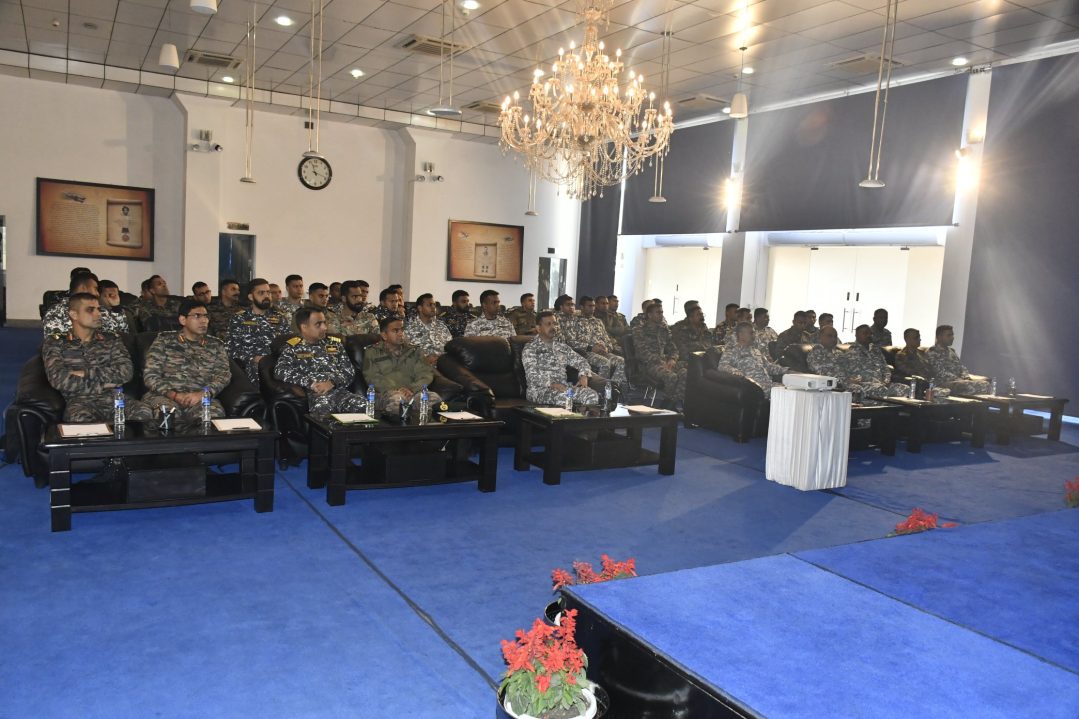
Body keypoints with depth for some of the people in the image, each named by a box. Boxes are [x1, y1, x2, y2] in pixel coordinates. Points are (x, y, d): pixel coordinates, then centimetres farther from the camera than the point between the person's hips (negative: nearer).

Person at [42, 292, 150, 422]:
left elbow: (126, 371, 2)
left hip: (113, 398, 2)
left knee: (142, 412, -32)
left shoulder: (111, 340, 18)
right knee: (80, 418, -39)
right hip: (79, 402, -2)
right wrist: (103, 383, -4)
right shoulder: (55, 342, 11)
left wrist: (86, 373, -6)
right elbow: (58, 379, -5)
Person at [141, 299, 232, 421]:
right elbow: (150, 375, 4)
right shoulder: (164, 341, 12)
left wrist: (202, 394, -15)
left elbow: (224, 375, 4)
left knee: (214, 414, -34)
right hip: (166, 396, -1)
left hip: (201, 398, 1)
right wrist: (174, 395, -13)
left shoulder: (216, 345, 17)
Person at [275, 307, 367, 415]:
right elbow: (281, 371, -3)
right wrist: (310, 383, -14)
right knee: (323, 406, -39)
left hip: (339, 390, 3)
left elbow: (349, 370, 13)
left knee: (362, 404, -29)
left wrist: (332, 382, -8)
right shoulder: (292, 348, 13)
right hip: (313, 394, -3)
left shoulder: (335, 344, 23)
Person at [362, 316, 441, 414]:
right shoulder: (372, 352, 13)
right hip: (387, 392, -2)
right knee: (396, 399, -40)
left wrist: (413, 388, -12)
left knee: (434, 398, -30)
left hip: (414, 391, 3)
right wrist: (396, 389, -17)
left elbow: (426, 373, 9)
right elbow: (372, 378, 0)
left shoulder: (413, 351, 22)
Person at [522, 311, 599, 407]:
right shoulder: (530, 348, 1)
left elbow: (580, 361, 22)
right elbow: (531, 375, -11)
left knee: (592, 395, -20)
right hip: (539, 390, -6)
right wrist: (551, 384, -27)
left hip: (563, 388, 6)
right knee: (563, 397, -38)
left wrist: (583, 376, -2)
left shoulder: (562, 347, 21)